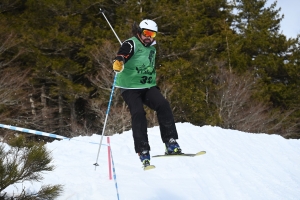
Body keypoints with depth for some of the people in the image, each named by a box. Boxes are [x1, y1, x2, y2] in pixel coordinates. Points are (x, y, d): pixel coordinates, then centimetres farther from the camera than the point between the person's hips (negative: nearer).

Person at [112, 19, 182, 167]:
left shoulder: (152, 49, 19)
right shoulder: (131, 44, -5)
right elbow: (122, 54, -27)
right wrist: (118, 62, -48)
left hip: (148, 86, 5)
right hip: (130, 87, -5)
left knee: (163, 105, -19)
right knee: (138, 114, -22)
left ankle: (171, 144, -19)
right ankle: (143, 152, -21)